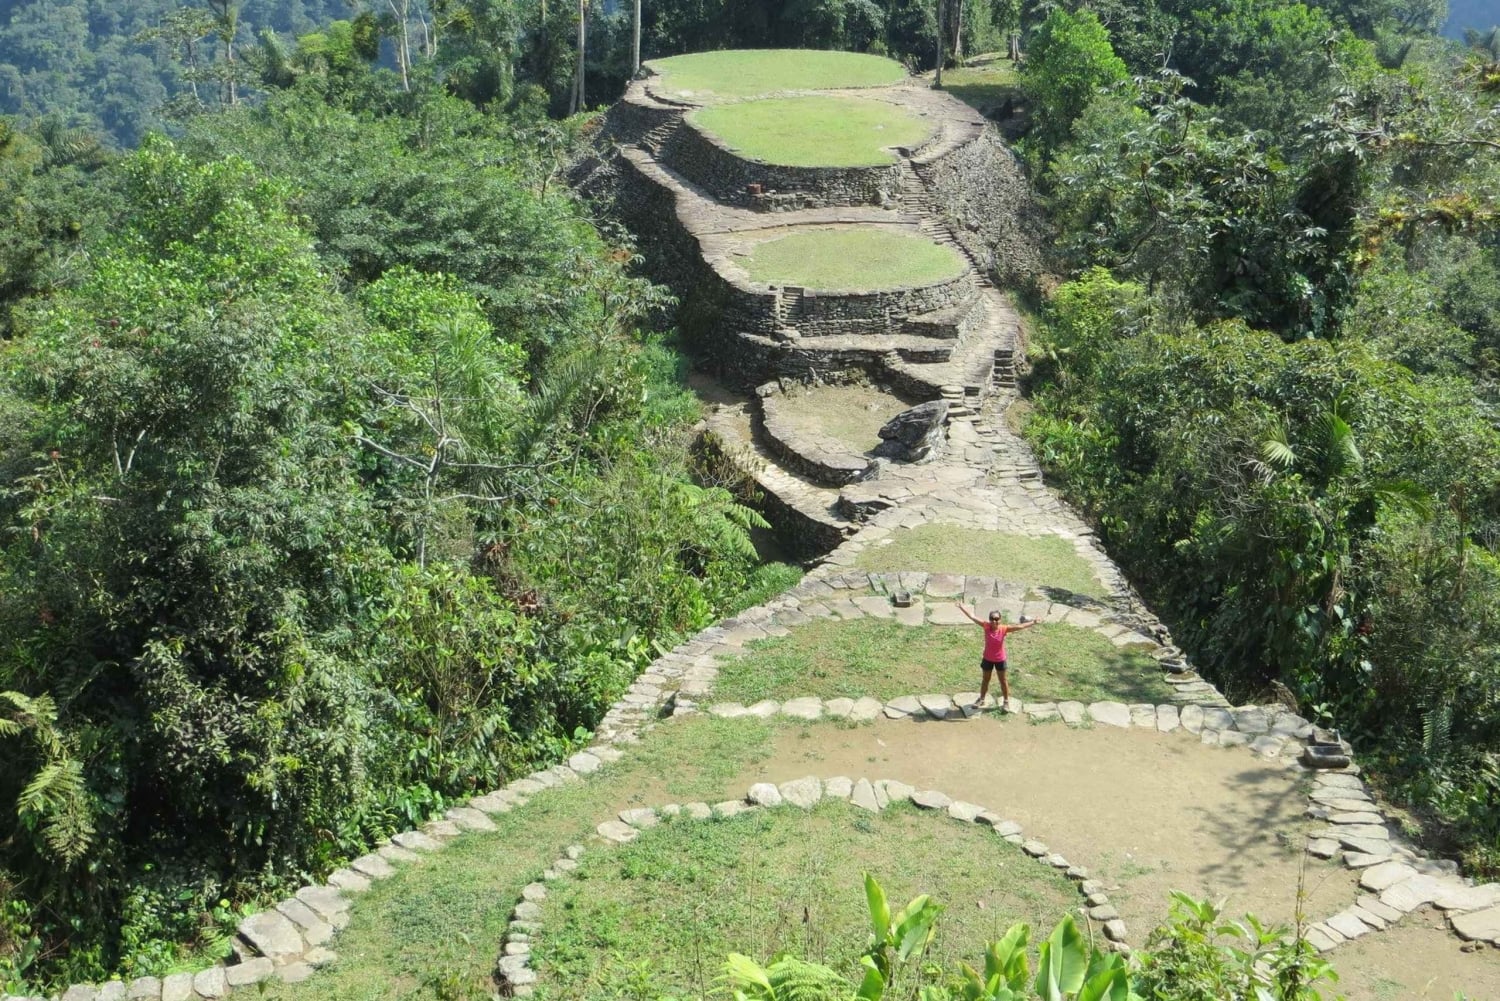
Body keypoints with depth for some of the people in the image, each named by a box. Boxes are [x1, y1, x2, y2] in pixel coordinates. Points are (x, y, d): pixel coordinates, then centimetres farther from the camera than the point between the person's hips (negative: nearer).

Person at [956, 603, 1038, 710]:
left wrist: (1032, 623, -37)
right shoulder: (986, 626, -19)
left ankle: (1006, 701, 30)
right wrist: (962, 607, -23)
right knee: (985, 680, 19)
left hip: (1000, 660, -2)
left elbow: (1019, 626, -27)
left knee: (1003, 681, 14)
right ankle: (981, 700, 37)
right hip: (987, 659, 2)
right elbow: (972, 617, -20)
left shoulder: (1004, 629, -22)